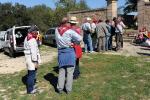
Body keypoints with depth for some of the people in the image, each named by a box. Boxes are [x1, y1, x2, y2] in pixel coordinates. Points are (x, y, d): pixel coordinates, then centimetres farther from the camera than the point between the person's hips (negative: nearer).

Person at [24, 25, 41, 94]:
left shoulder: (27, 38, 13)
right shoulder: (32, 40, -19)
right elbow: (33, 51, -22)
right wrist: (35, 61, -20)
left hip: (28, 57, 11)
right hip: (31, 58, -10)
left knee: (30, 73, 21)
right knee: (32, 74, -1)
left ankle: (30, 86, 36)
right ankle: (30, 90, 8)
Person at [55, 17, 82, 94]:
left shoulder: (57, 30, 2)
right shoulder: (70, 31, -12)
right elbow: (79, 38, -11)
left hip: (60, 52, 4)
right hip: (69, 52, -4)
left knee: (61, 71, 13)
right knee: (70, 71, 5)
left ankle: (60, 88, 17)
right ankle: (68, 89, 11)